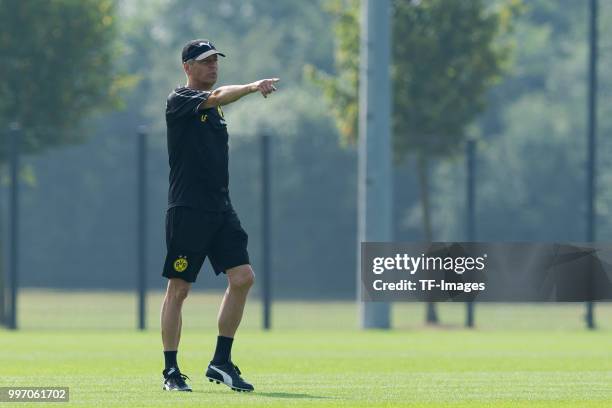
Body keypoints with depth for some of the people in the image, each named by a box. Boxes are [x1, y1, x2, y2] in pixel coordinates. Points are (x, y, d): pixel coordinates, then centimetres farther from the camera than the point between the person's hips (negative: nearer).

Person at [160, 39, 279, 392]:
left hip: (220, 209, 7)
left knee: (243, 277, -5)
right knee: (179, 289, -2)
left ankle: (221, 362, 4)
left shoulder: (215, 108, 18)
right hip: (187, 210, -7)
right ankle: (171, 371, 7)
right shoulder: (180, 101, -6)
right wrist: (252, 87, -42)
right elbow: (215, 97, -26)